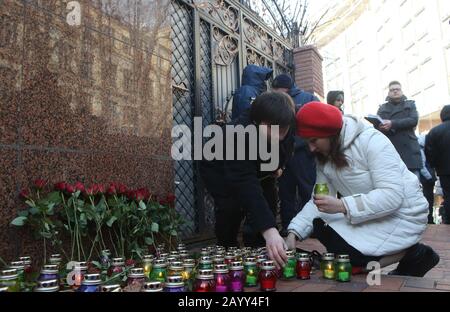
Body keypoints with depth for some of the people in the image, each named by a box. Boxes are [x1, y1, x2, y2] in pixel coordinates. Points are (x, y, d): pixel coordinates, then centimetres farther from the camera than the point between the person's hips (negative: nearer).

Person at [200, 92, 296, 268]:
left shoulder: (287, 132, -25)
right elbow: (246, 186, -55)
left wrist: (274, 168, -11)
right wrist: (269, 231, -63)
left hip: (257, 169, 6)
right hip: (218, 170, -5)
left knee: (268, 205, -7)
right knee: (231, 207, -26)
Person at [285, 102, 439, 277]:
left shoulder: (371, 141, -23)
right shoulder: (324, 158, 0)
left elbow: (392, 195, -30)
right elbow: (318, 201, -2)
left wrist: (342, 206, -38)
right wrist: (294, 233, -15)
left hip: (402, 213, -8)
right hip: (371, 214, 8)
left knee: (343, 251, -21)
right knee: (320, 226, -3)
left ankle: (415, 254, 0)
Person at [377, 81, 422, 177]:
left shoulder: (410, 104, 16)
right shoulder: (382, 108, 19)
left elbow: (414, 120, -3)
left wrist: (392, 124, -17)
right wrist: (382, 127, -20)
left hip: (408, 149, 0)